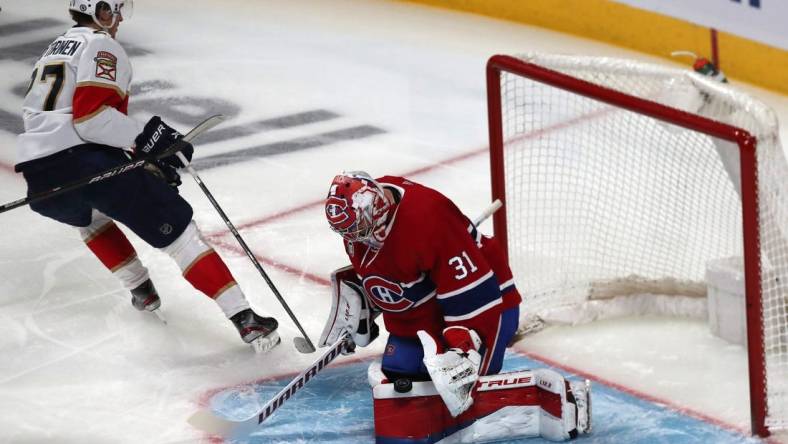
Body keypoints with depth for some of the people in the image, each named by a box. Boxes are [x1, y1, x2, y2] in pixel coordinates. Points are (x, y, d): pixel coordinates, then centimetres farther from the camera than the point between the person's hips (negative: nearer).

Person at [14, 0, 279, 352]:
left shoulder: (54, 49, 29)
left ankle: (140, 290, 35)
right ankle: (243, 317, -11)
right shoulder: (100, 47, 2)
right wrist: (146, 138, -10)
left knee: (88, 213, 41)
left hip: (39, 180, 7)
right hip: (86, 162, -7)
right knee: (175, 226, -3)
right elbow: (91, 115, -14)